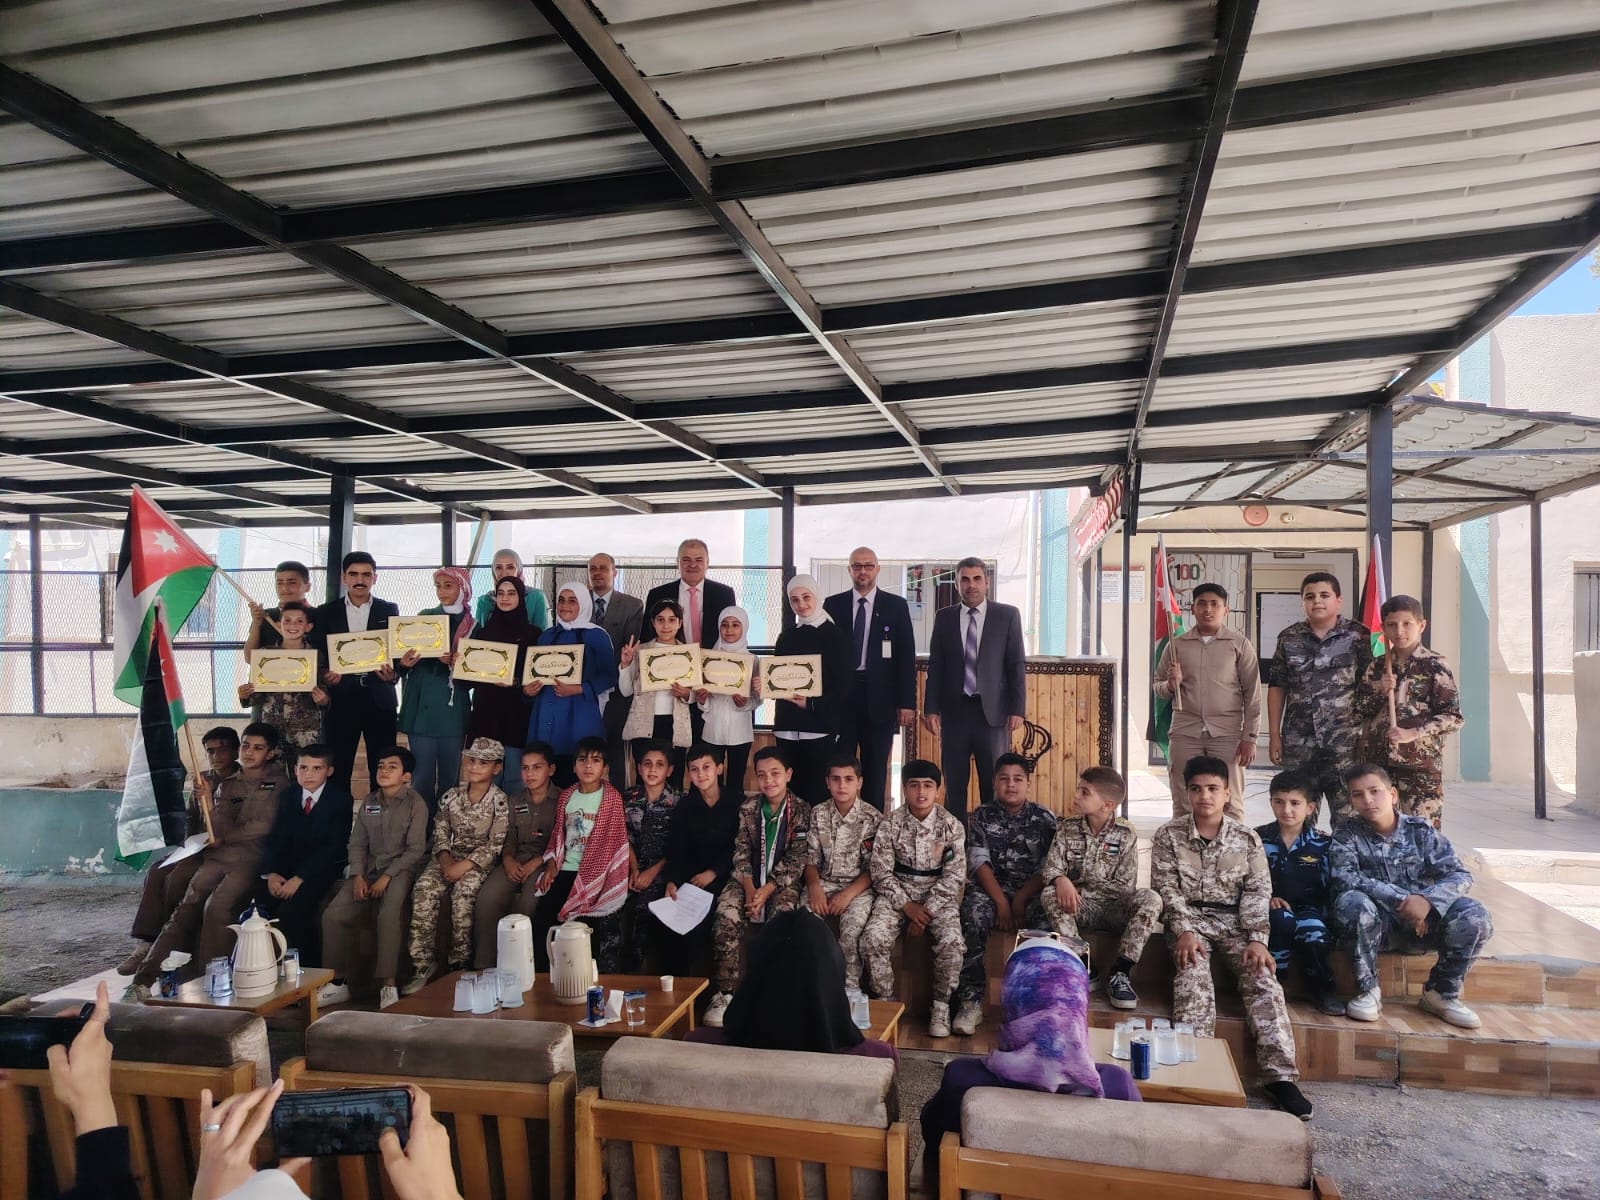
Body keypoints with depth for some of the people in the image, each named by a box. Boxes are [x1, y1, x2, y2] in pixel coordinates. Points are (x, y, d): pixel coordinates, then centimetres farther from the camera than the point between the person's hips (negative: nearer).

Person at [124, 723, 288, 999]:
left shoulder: (278, 783, 6)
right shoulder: (226, 785, 20)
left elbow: (265, 826, -3)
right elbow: (220, 831, 8)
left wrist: (223, 838, 4)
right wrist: (208, 802, -7)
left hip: (251, 860, -5)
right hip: (218, 857, 5)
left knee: (217, 906, -26)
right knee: (184, 910, -12)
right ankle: (144, 981, -12)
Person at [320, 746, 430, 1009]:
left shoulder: (415, 804, -4)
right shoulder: (369, 802, 14)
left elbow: (415, 849, -9)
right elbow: (357, 843, 12)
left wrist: (387, 877, -16)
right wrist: (358, 876, -4)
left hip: (400, 869, -6)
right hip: (369, 869, 6)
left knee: (389, 914, -33)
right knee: (333, 914, -15)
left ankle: (388, 985, -28)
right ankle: (338, 983, -3)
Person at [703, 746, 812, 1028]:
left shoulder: (802, 811, -4)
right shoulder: (748, 808, 5)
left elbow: (796, 859, -8)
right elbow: (740, 851, 1)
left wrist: (767, 889, -18)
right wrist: (748, 887, -15)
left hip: (782, 880, -2)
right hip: (749, 877, 2)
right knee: (726, 915, -25)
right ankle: (724, 993, -21)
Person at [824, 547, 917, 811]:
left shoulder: (896, 605, 3)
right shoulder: (832, 604, 6)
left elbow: (906, 656, 1)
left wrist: (907, 702, -5)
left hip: (879, 698, 0)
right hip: (839, 697, 1)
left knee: (876, 769, 7)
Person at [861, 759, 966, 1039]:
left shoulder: (952, 825, -6)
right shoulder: (891, 823, -5)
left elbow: (954, 876, -7)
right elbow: (881, 872, -5)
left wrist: (927, 910, -16)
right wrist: (907, 906, -16)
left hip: (938, 893, 0)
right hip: (898, 891, 1)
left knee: (952, 941, -29)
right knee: (873, 938, -26)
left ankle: (941, 1006, -6)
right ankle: (884, 1003, -4)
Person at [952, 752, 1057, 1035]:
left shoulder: (1045, 819, 6)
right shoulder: (982, 815, 7)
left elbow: (1049, 868, -1)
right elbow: (979, 863, -3)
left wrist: (1020, 900, -14)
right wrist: (1001, 902, -15)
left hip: (1032, 893, 0)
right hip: (990, 889, 0)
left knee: (1045, 920, -33)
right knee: (973, 915, -32)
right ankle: (970, 1001, -29)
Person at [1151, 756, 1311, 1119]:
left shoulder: (1247, 838, 4)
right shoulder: (1169, 835, 0)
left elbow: (1257, 892, 1)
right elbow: (1166, 888, -5)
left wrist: (1257, 939, -13)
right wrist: (1184, 931, -19)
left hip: (1234, 920, 2)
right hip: (1189, 919, -2)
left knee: (1262, 977, -21)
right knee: (1193, 977, -28)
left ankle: (1281, 1076, -20)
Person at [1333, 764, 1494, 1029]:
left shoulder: (1421, 831, 4)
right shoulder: (1347, 837, -2)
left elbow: (1460, 875, -5)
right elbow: (1345, 878, -20)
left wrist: (1429, 900, -26)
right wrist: (1402, 900, -29)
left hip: (1422, 924, 3)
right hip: (1376, 925, -2)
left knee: (1474, 916, -23)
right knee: (1351, 902, -34)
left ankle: (1442, 993, 0)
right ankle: (1368, 990, -16)